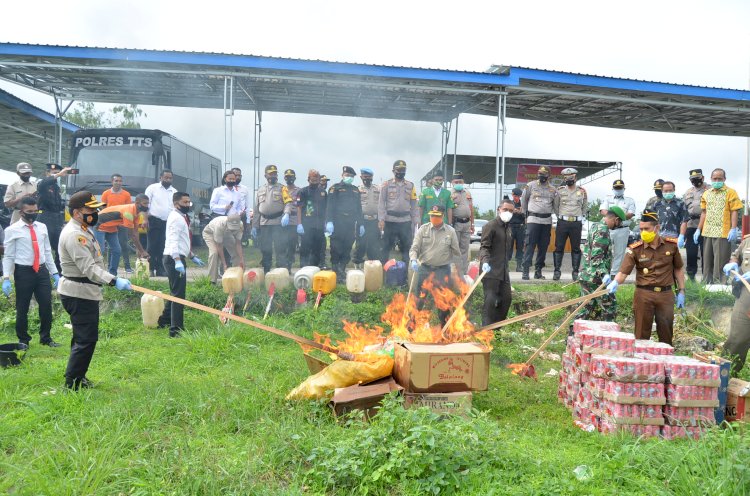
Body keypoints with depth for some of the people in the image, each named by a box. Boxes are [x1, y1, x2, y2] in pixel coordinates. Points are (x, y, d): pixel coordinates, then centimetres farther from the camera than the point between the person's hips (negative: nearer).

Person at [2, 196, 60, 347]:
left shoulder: (42, 227, 7)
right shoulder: (12, 230, -6)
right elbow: (8, 256, -5)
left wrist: (55, 273, 9)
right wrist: (6, 278, -13)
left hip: (42, 270, 4)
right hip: (23, 272, -4)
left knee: (46, 306, 8)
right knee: (22, 309, 8)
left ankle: (46, 338, 26)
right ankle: (23, 340, 27)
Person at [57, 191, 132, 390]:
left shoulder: (83, 230, 13)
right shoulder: (74, 234, -20)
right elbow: (88, 268, -29)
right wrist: (114, 281, -39)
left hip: (86, 292, 11)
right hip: (79, 294, -11)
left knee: (84, 337, 20)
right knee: (86, 339, -8)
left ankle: (78, 376, 33)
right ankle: (72, 383, 1)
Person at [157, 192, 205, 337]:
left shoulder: (182, 217, 19)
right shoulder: (176, 218, -13)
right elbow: (173, 240, -25)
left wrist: (192, 256, 28)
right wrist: (177, 261, -35)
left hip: (178, 258, 11)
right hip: (174, 259, -11)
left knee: (176, 292, 22)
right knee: (178, 294, -10)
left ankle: (165, 320, 36)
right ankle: (176, 329, -7)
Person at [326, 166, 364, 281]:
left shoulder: (355, 190, 20)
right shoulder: (335, 188, 3)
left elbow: (359, 208, 21)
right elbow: (330, 206, -6)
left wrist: (360, 224, 15)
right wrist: (329, 222, -17)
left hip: (351, 224, 5)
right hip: (338, 223, -5)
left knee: (347, 250, 4)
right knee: (336, 249, -4)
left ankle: (342, 271, 12)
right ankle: (336, 272, 2)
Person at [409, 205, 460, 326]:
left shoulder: (450, 231, 1)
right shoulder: (423, 230, 1)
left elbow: (456, 252, 8)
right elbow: (414, 248, -2)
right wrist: (414, 260, -19)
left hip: (443, 270, 0)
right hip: (425, 268, 0)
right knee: (419, 298, 6)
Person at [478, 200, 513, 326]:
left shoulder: (508, 228, 18)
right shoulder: (491, 225, -7)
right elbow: (484, 247, -15)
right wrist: (485, 261, -31)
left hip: (504, 272, 8)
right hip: (491, 270, -8)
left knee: (506, 299, 9)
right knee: (490, 301, -11)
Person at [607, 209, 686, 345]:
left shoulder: (671, 245, 0)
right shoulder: (635, 249, -7)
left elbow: (678, 269, 11)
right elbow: (623, 272, -13)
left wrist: (681, 291, 9)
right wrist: (615, 282, -34)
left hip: (666, 294, 2)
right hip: (643, 295, -1)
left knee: (666, 335, 13)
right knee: (642, 335, 8)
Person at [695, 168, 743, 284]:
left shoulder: (730, 192, -2)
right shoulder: (706, 194, 13)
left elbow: (734, 212, -6)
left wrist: (733, 229, -14)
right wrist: (699, 229, 12)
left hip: (723, 233, -5)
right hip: (707, 232, 5)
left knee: (720, 262, -2)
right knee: (707, 261, 12)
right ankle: (707, 284, 22)